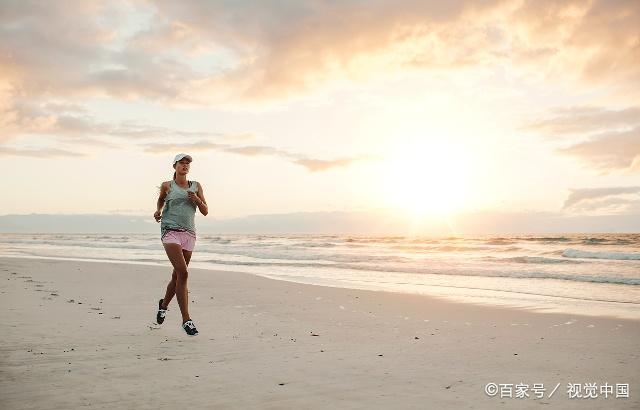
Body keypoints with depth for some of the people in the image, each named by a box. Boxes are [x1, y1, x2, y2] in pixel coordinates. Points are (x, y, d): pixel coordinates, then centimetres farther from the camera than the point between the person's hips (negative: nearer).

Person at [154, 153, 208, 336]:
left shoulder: (196, 186, 12)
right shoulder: (167, 186, 6)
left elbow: (205, 212, 11)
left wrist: (197, 200, -6)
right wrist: (158, 211, 10)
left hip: (189, 234, 4)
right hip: (170, 232, -4)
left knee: (177, 276, 12)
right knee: (182, 273, -18)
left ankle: (163, 304, 41)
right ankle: (186, 320, -16)